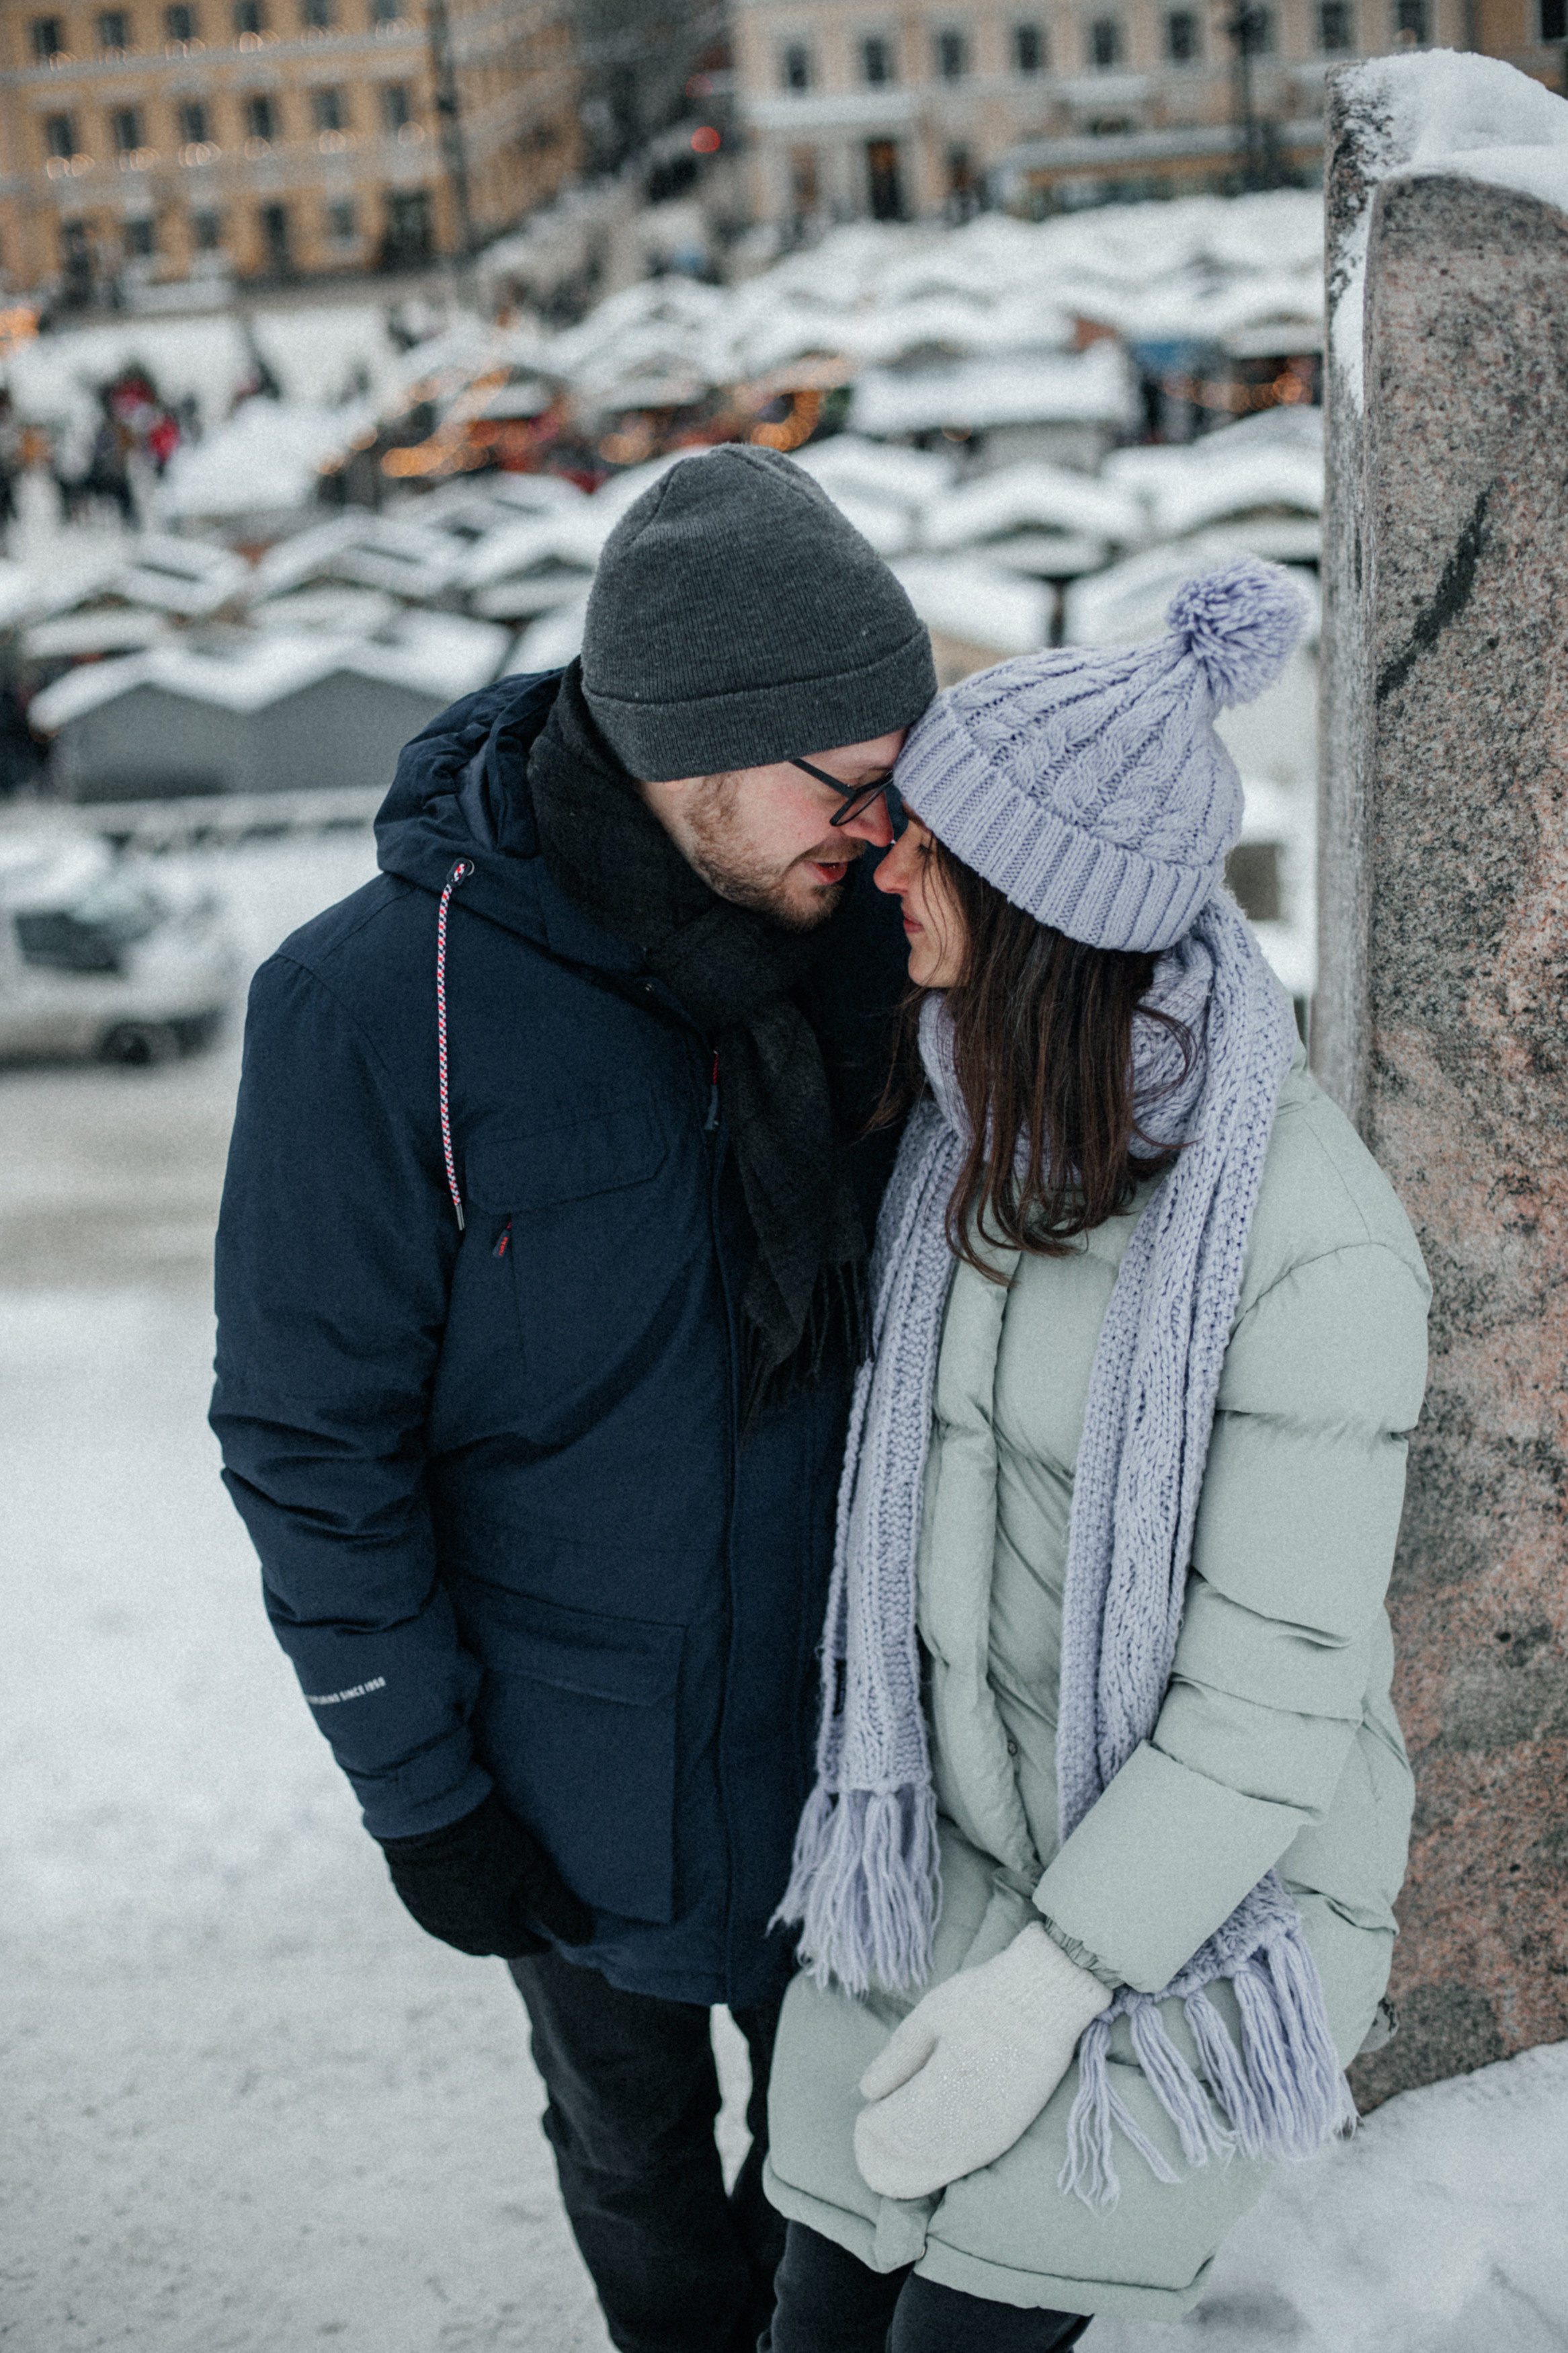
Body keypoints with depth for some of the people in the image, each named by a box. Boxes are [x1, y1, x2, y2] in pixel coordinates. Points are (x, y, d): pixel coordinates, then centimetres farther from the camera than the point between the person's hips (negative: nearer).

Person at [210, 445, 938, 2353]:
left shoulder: (848, 933, -11)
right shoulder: (374, 1005, -25)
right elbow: (310, 1434, -17)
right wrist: (415, 1785, -12)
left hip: (839, 1697, 3)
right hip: (579, 1748, -3)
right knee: (634, 2132, 22)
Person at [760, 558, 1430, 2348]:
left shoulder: (1313, 1242, -28)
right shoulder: (981, 1099, -7)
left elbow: (1279, 1687, -22)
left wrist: (1047, 1990, -19)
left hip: (1204, 1864, -6)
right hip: (947, 1815, 6)